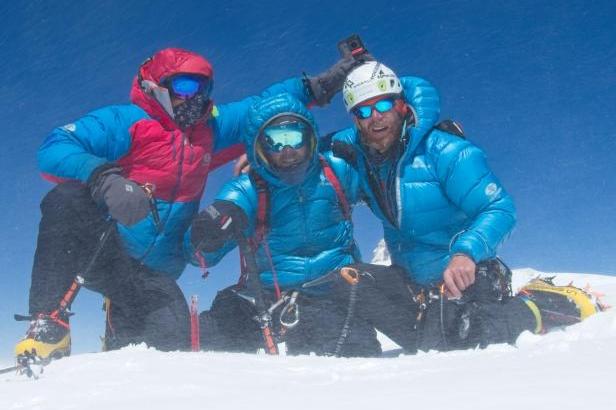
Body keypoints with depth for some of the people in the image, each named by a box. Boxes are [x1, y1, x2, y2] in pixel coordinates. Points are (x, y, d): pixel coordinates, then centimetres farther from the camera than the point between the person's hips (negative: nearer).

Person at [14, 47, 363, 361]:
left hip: (152, 275, 5)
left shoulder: (210, 130, 13)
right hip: (95, 249, -5)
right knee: (68, 199, -35)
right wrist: (104, 179, -36)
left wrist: (316, 87, 13)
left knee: (171, 344, -14)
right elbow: (54, 150, -18)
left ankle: (120, 345, 26)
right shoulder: (124, 121, -6)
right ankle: (49, 322, -28)